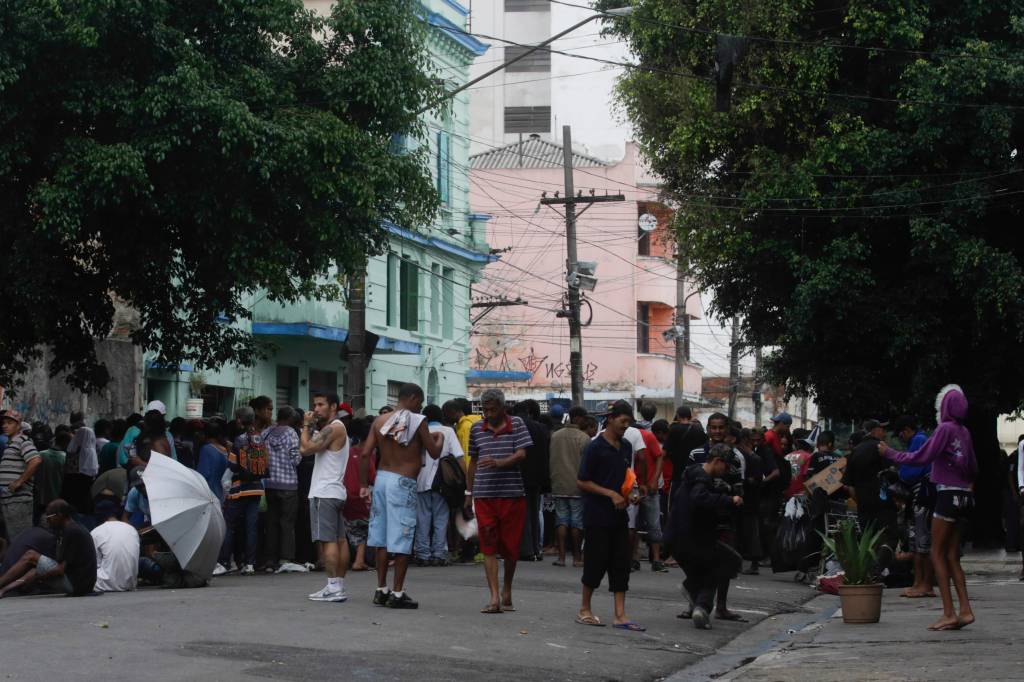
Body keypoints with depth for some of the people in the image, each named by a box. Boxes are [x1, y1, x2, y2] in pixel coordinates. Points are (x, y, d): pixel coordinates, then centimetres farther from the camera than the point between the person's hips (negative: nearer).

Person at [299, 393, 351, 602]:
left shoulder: (334, 428, -12)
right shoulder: (331, 428, 21)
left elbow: (307, 448, -19)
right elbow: (304, 450, 19)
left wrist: (307, 426, -5)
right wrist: (310, 426, 12)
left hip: (325, 493, -10)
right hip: (336, 492, 10)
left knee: (327, 540, -12)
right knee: (339, 539, 9)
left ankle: (334, 587, -15)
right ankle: (339, 586, 11)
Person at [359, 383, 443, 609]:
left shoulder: (380, 420, 8)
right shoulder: (417, 421, -7)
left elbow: (365, 454, 2)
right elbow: (434, 453, -3)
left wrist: (364, 485, 6)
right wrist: (439, 438, 18)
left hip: (381, 478, 6)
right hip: (403, 483, -6)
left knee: (382, 539, 12)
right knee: (402, 540, -1)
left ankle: (381, 590, 16)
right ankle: (397, 593, 0)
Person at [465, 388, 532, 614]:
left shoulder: (516, 424, 2)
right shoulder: (477, 429, 10)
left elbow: (521, 455, -8)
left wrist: (498, 463, -25)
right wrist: (469, 491, 16)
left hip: (512, 494, -2)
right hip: (484, 495, 2)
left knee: (511, 545, 5)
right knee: (489, 546, -5)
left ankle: (506, 591, 24)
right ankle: (494, 597, -8)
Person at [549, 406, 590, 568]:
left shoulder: (555, 436, 5)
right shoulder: (584, 438, -9)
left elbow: (551, 460, 10)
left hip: (558, 486, 4)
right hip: (577, 486, -4)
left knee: (561, 519, 8)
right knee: (577, 522, 3)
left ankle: (561, 556, 2)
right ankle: (577, 557, 7)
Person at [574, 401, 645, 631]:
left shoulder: (626, 447, 10)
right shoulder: (595, 447, -11)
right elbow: (582, 481, -11)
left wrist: (629, 495, 4)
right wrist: (611, 494, -16)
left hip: (619, 515, 7)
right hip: (597, 515, -7)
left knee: (622, 562, 3)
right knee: (596, 562, -1)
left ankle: (620, 615, 4)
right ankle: (584, 609, 15)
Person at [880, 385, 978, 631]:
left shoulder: (946, 429, -11)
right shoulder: (964, 432, 11)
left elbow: (922, 457, -14)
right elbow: (973, 468, 19)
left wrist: (890, 453, -5)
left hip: (948, 495, -7)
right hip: (964, 496, 7)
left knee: (938, 554, -3)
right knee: (952, 556, 10)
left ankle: (949, 613, -8)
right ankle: (965, 610, 2)